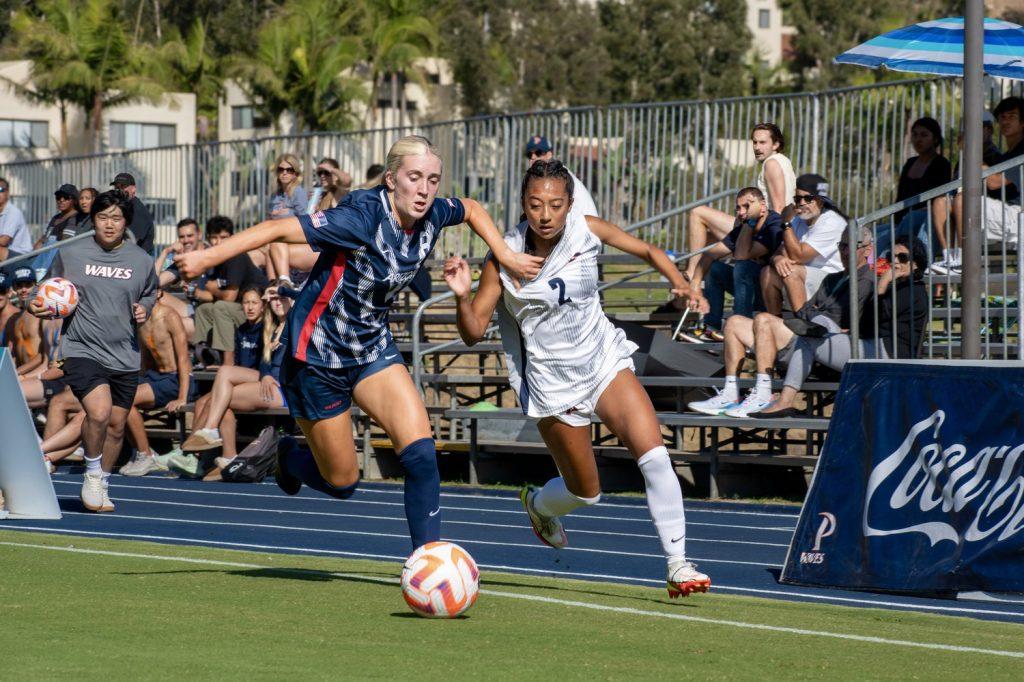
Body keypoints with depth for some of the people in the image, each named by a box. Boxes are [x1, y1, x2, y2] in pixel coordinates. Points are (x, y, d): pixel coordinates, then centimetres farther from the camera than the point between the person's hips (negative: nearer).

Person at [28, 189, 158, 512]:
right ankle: (92, 474, 0)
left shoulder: (141, 261, 5)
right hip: (82, 350, -3)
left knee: (116, 425, 10)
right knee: (99, 412, -24)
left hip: (125, 356, 3)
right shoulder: (70, 254, 1)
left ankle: (101, 485, 32)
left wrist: (144, 309, 1)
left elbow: (149, 294, 22)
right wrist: (38, 307, -8)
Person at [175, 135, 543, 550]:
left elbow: (470, 208, 16)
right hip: (318, 354, -6)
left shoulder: (431, 216, -8)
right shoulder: (363, 217, -28)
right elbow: (278, 230, -29)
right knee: (341, 483, 5)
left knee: (420, 450, -16)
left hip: (373, 347, 6)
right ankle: (288, 460, 39)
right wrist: (205, 258, -33)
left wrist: (507, 257, 8)